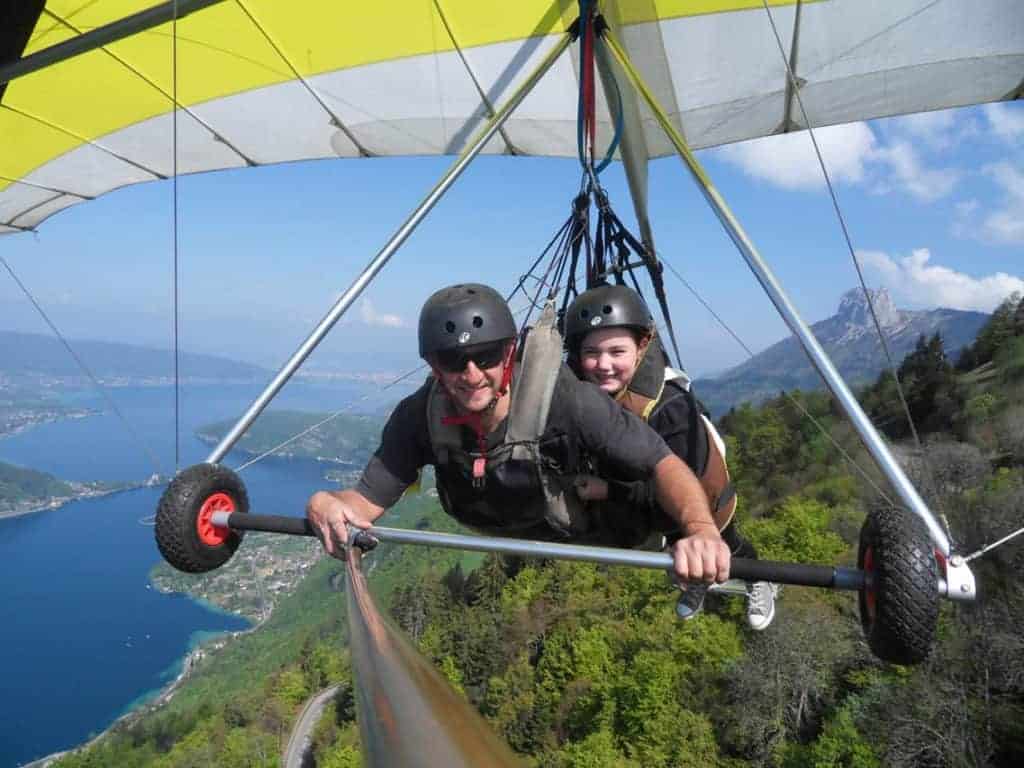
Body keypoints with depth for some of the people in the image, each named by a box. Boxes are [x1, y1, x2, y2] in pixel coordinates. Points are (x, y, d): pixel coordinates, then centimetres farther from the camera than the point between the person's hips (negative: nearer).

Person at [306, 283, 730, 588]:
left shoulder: (566, 399, -42)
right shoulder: (420, 417, -31)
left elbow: (663, 464, -39)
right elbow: (366, 501, -27)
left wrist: (700, 529, -59)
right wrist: (327, 505, -51)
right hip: (514, 536, 4)